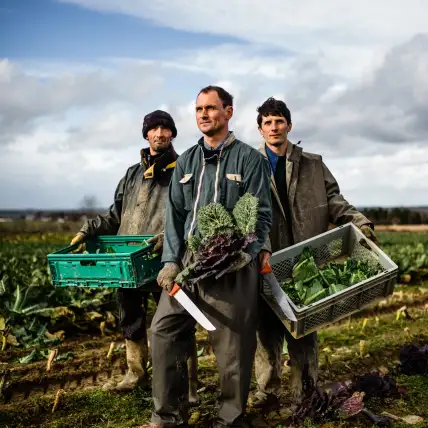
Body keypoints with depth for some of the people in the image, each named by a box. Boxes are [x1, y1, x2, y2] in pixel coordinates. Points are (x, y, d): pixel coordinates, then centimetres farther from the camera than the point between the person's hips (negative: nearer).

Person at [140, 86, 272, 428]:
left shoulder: (250, 159, 0)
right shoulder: (186, 161, 15)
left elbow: (261, 216, -5)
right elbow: (175, 214, 12)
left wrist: (241, 255, -21)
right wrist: (171, 261, 0)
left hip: (233, 267, -5)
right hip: (187, 260, 5)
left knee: (232, 345, 1)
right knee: (164, 330, 4)